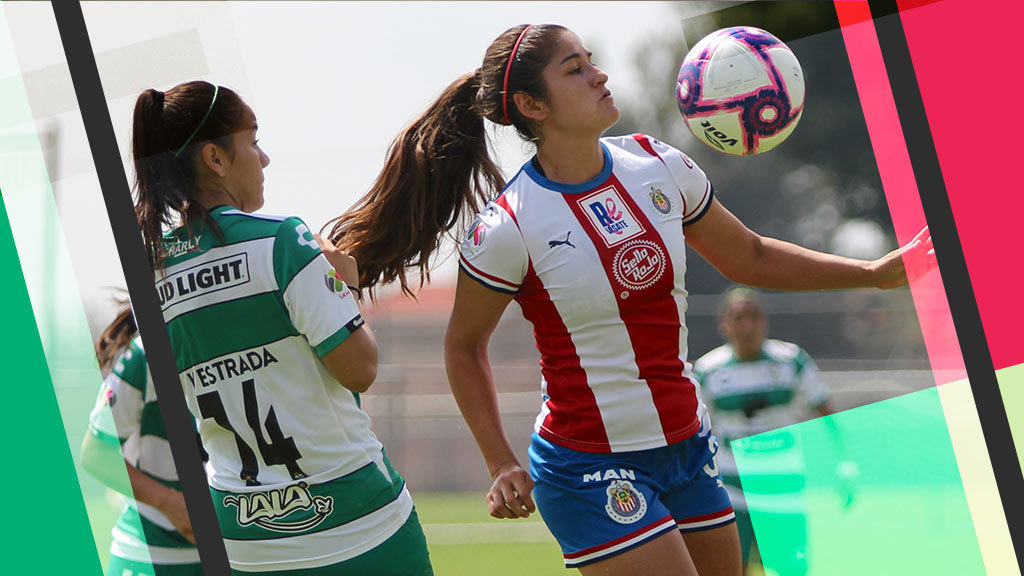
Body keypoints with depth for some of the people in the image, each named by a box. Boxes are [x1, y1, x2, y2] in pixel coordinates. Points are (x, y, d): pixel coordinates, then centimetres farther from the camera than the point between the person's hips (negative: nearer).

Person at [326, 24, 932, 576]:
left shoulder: (660, 167, 0)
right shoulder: (508, 227, -15)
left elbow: (751, 257, 14)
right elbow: (464, 346, 0)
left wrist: (876, 272, 9)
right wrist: (503, 464, -4)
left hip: (688, 448, 6)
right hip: (592, 471, -6)